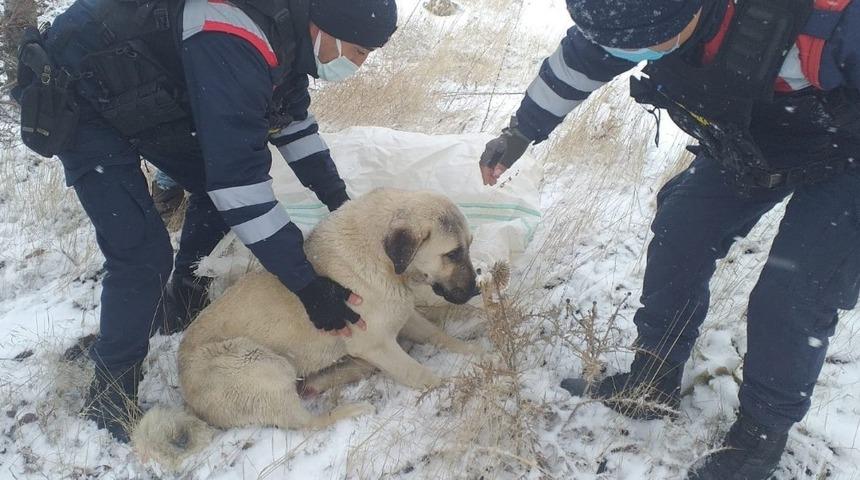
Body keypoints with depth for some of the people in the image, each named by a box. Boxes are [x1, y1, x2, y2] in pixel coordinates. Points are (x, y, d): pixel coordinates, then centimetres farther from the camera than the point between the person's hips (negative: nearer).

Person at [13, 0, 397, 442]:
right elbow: (240, 181, -38)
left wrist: (339, 201, 8)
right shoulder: (234, 45, -36)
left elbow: (293, 119, 10)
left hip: (143, 95, 9)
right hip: (81, 102, -9)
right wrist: (308, 286, -33)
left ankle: (180, 299, 30)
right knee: (144, 256, -15)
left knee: (216, 188, 10)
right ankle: (110, 391, 5)